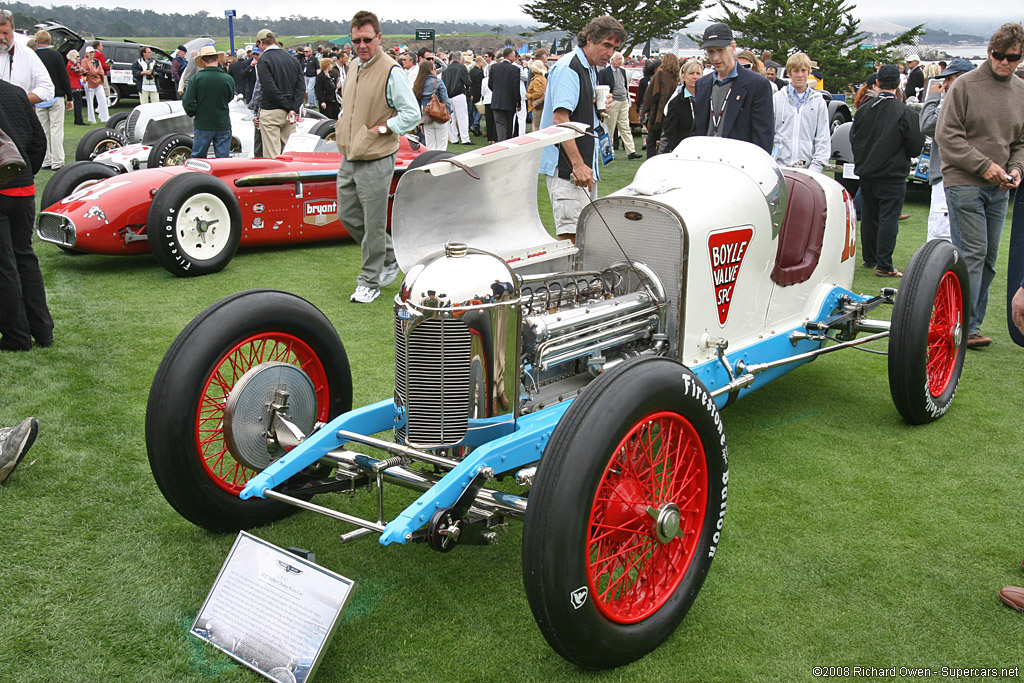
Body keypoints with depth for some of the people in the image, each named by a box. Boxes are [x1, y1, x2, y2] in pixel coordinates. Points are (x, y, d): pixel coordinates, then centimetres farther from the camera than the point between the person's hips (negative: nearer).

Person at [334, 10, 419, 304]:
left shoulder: (391, 72, -14)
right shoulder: (353, 66, 10)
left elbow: (412, 114, -16)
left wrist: (380, 128, -16)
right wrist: (344, 126, 10)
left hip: (375, 161, -8)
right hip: (349, 158, 8)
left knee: (373, 224, 1)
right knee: (347, 215, 15)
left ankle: (370, 282, 14)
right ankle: (390, 257, 32)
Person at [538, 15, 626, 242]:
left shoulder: (591, 69, 17)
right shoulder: (568, 68, -13)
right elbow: (560, 118, -22)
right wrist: (577, 164, -27)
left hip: (585, 163, 10)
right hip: (566, 165, -10)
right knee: (571, 232, -14)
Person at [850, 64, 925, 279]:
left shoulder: (864, 110, -2)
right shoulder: (905, 113, -14)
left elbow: (853, 139, 8)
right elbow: (915, 147, -10)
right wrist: (901, 155, 11)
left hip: (866, 173, 5)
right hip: (892, 175, -5)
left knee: (869, 217, 15)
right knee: (888, 219, -2)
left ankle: (870, 259, 25)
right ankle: (884, 265, -3)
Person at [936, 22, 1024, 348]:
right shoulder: (966, 85, -4)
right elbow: (947, 134, -9)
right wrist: (984, 165, -14)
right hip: (964, 183, -6)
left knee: (988, 259, 7)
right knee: (972, 254, -9)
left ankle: (971, 325, 14)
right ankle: (965, 327, -5)